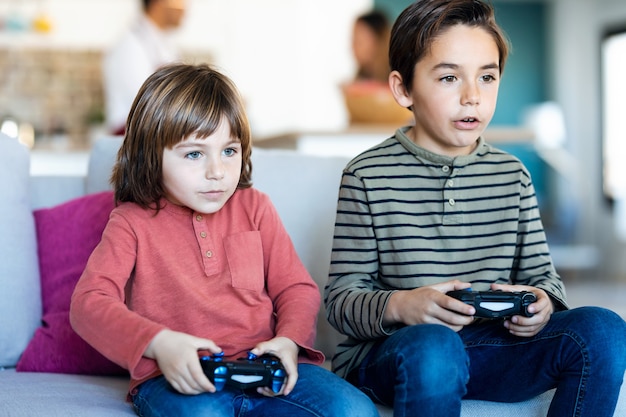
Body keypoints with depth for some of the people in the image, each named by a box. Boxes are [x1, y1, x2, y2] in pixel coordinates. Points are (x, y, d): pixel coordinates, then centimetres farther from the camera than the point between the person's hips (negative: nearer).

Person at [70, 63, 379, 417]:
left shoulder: (254, 208, 14)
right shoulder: (133, 222, 4)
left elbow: (297, 288, 14)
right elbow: (89, 302, -6)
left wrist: (289, 340, -9)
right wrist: (159, 344, -23)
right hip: (175, 376, -4)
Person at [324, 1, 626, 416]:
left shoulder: (512, 175, 10)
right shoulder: (368, 176, -3)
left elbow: (542, 273, 14)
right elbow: (341, 298, -5)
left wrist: (543, 301, -11)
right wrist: (399, 305, -26)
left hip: (492, 344, 5)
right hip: (387, 353, -5)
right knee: (432, 348, -40)